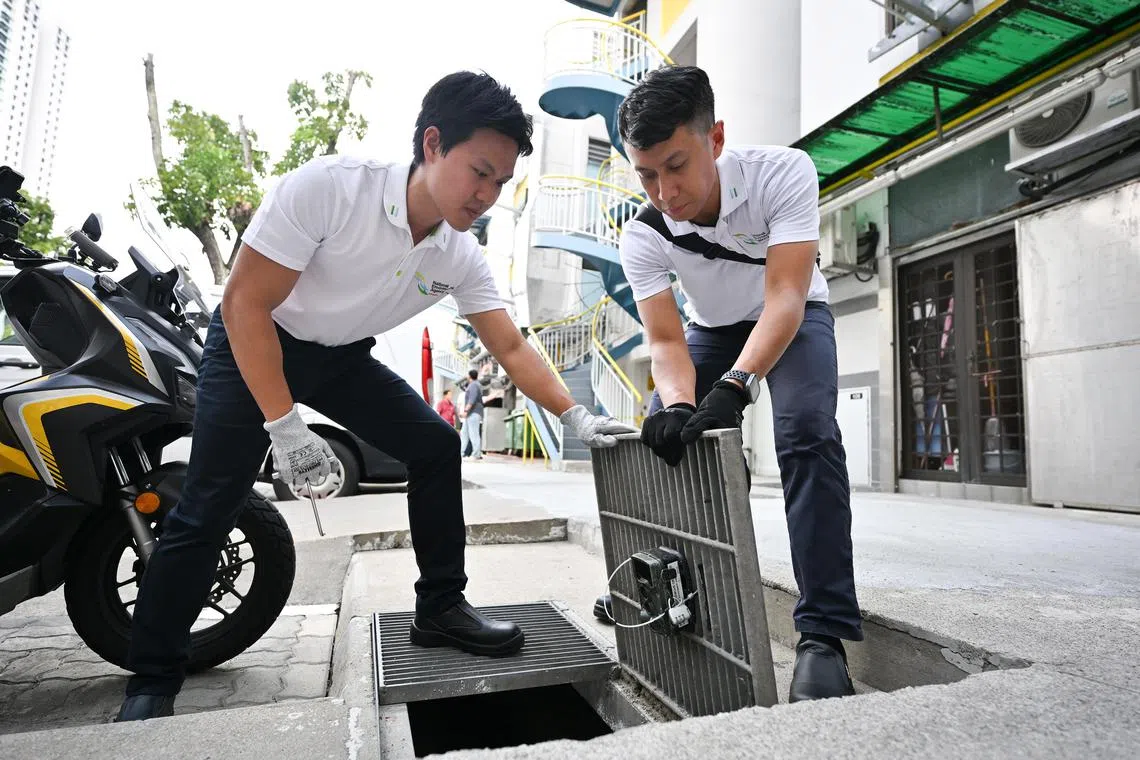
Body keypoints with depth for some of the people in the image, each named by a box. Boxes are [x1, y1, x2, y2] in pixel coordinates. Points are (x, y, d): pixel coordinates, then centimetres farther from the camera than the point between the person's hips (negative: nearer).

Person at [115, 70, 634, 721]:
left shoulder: (462, 258, -14)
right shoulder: (327, 187, -30)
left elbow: (511, 348, -11)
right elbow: (246, 304, -26)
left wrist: (576, 416, -24)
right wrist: (284, 425, -29)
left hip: (344, 358, 5)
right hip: (252, 345, -4)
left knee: (437, 445, -7)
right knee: (208, 509, -8)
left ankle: (441, 607, 7)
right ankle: (152, 682, 12)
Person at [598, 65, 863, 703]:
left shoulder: (783, 173, -31)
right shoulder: (643, 237, -23)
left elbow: (786, 297, -39)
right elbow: (666, 340, -25)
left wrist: (733, 387, -54)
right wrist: (677, 404, -47)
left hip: (793, 317, -3)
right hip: (714, 327, 4)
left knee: (807, 434, -30)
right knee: (660, 440, -6)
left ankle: (824, 634, -23)